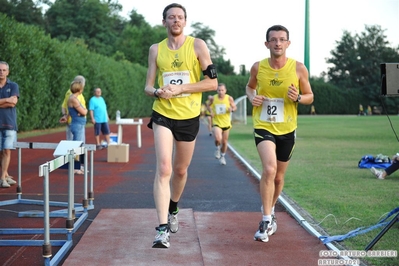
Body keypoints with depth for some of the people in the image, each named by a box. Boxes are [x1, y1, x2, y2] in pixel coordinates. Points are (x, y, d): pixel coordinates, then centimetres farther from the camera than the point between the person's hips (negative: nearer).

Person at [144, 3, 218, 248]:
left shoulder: (197, 45, -2)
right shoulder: (156, 49, 5)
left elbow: (212, 82, -7)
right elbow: (148, 86, 8)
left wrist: (180, 89, -17)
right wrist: (157, 92, -16)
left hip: (189, 117, 0)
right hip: (163, 115, 0)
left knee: (180, 170, 15)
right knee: (163, 169, -16)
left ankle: (173, 210, 43)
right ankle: (162, 228, -18)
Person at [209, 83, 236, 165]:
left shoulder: (229, 98, -8)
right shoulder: (213, 98, -7)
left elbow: (235, 107, 3)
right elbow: (209, 106, 12)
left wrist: (232, 109, -19)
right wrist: (211, 111, -8)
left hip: (226, 123, 2)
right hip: (217, 123, -2)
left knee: (224, 142, 11)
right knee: (218, 139, -26)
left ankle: (222, 156, 36)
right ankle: (217, 148, 9)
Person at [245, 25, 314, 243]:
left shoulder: (299, 69, -8)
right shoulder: (258, 67, -6)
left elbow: (310, 97, 3)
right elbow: (249, 87, 14)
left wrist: (298, 97, -19)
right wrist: (252, 97, -8)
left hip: (287, 130, 2)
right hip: (263, 127, -2)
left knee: (279, 177, 15)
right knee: (269, 169, -25)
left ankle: (269, 210, 43)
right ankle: (266, 220, -16)